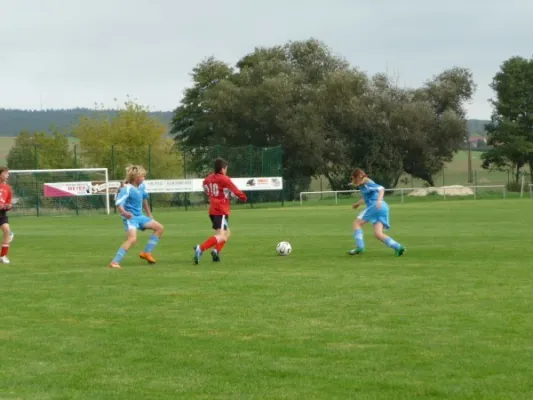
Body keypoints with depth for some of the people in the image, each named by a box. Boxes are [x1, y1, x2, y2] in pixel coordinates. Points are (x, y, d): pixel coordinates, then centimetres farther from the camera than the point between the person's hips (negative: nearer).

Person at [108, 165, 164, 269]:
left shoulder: (141, 186, 4)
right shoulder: (127, 189, -21)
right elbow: (118, 203, -30)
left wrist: (149, 214, 27)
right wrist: (124, 213, -49)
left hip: (139, 216, 9)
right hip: (130, 217, -9)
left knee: (159, 228, 11)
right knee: (132, 239, -30)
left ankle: (147, 253, 16)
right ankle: (115, 262, -29)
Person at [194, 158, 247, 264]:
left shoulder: (208, 178, 7)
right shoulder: (224, 179, -13)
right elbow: (236, 191, -8)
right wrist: (243, 197, 10)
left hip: (212, 210, 8)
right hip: (221, 211, -8)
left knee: (226, 233, 20)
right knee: (221, 236, -15)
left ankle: (216, 251, 0)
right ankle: (200, 248, -32)